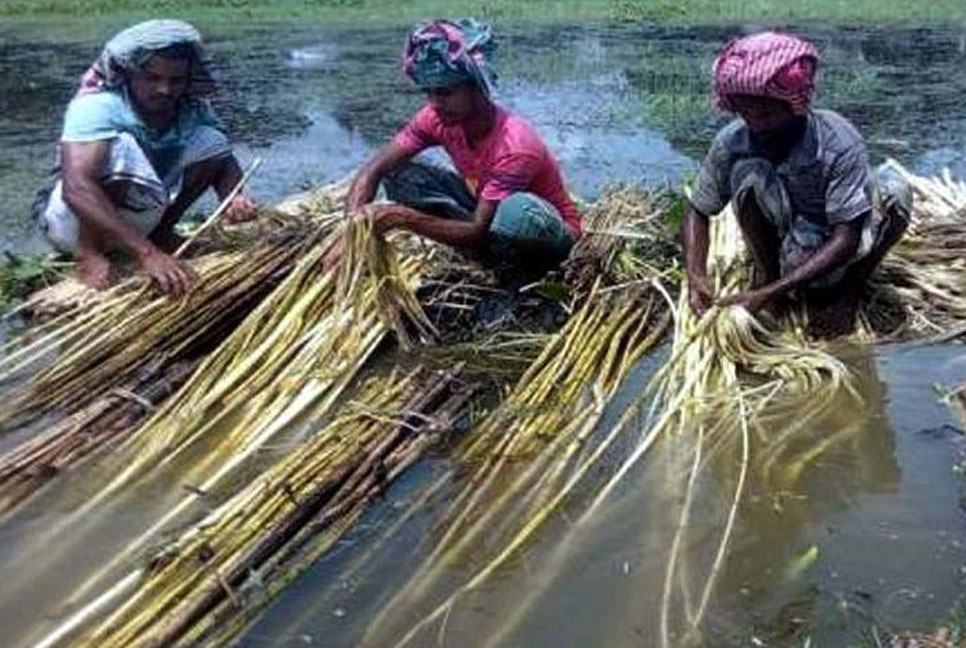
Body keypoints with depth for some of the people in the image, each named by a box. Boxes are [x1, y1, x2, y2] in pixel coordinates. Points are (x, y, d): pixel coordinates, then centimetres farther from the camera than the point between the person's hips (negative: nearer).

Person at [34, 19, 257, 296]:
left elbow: (224, 161, -8)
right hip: (73, 219, -6)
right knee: (122, 147, -34)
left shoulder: (191, 108, -9)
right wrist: (147, 253, -51)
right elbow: (77, 188, -41)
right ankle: (89, 252, -18)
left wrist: (235, 197, -35)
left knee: (211, 140, -9)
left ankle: (160, 232, 4)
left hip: (137, 218, 6)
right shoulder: (97, 106, -28)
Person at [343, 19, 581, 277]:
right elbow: (372, 171, -15)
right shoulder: (437, 118, -15)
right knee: (398, 174, -11)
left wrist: (406, 218, -41)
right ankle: (491, 254, -4)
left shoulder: (516, 146, -33)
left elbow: (478, 231, -33)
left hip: (549, 236, -6)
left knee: (518, 211, -43)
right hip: (486, 213, 6)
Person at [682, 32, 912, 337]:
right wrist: (695, 275, -25)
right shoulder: (731, 143, -18)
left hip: (837, 254, -1)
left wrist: (768, 294, -37)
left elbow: (846, 239, -29)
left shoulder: (839, 142, -26)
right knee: (747, 172, -27)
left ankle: (849, 292, -7)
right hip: (787, 252, 1)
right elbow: (698, 211, -6)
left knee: (894, 191, -29)